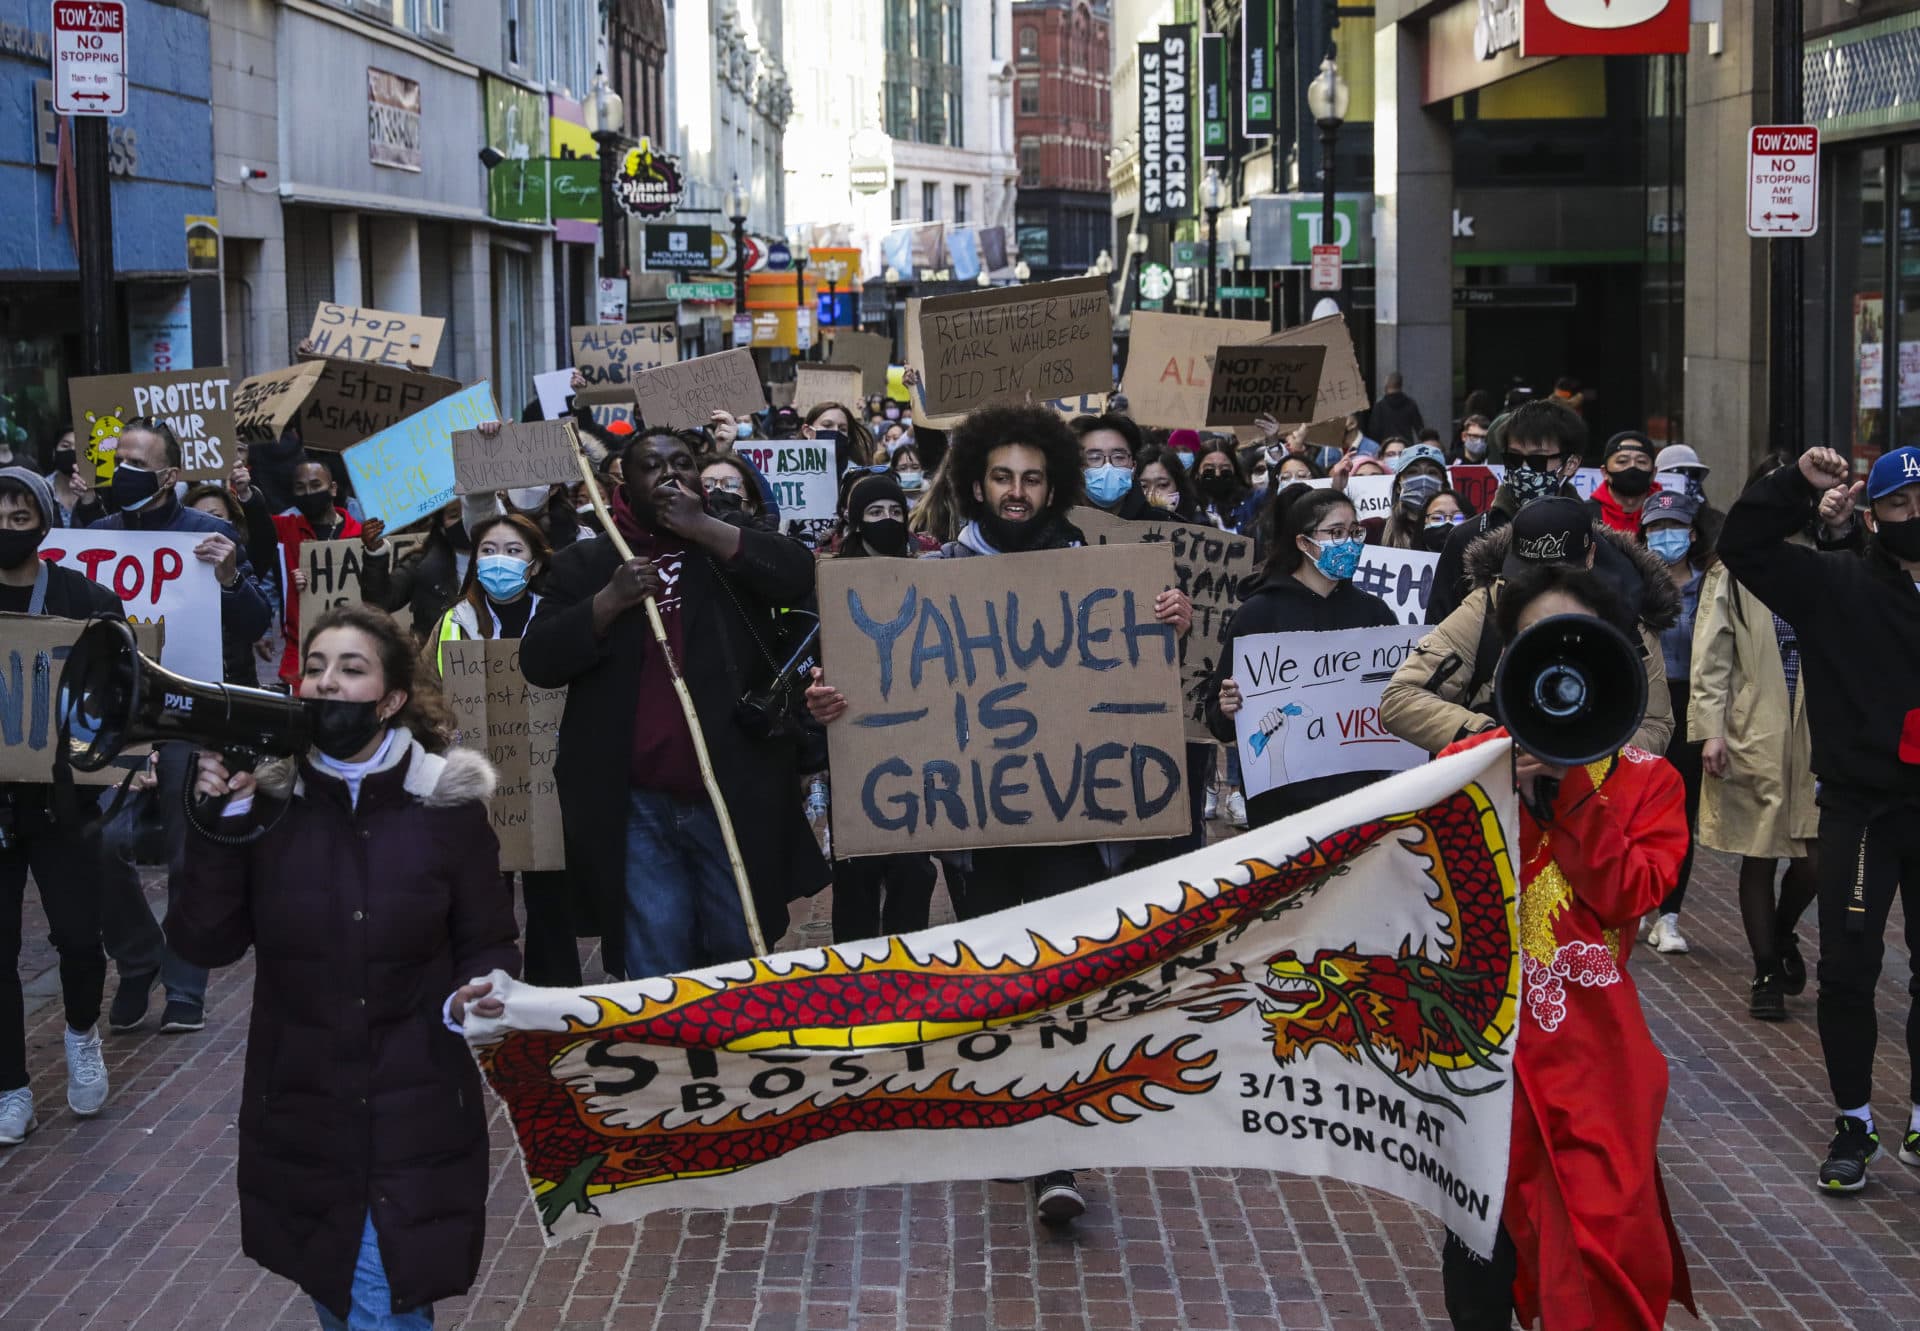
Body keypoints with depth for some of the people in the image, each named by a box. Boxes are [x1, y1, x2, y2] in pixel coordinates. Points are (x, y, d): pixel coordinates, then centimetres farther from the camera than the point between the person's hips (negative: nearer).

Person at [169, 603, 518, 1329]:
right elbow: (204, 943, -7)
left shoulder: (447, 804, -7)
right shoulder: (265, 796, -4)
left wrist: (476, 996, -20)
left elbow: (489, 945, 1)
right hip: (298, 1122, 3)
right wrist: (219, 821, -17)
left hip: (415, 1123, -3)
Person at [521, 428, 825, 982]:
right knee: (655, 974, 1)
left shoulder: (731, 547, 10)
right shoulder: (586, 563, 8)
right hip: (633, 807, -1)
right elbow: (538, 661, -1)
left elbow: (800, 575, -10)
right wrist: (610, 601, -14)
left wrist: (703, 527, -12)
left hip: (735, 800, 1)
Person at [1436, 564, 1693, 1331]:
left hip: (1591, 1049, 0)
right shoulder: (1469, 762, 5)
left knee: (1603, 1249, -5)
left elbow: (1625, 897, -10)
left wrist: (1573, 781, -14)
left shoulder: (1648, 781, 5)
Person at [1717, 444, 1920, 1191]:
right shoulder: (1835, 586, -2)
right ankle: (1854, 1124, 15)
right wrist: (1798, 485, -16)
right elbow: (1743, 543, -9)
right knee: (1847, 969, 2)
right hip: (1859, 807, -2)